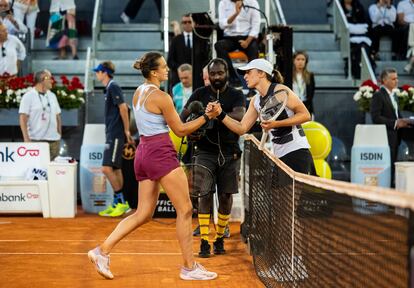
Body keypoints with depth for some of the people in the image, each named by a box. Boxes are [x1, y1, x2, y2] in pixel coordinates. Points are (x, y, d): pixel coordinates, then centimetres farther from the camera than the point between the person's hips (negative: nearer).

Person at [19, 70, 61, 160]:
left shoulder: (52, 96, 16)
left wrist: (59, 134, 11)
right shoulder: (29, 96, -3)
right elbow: (23, 118, -7)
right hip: (36, 140, -6)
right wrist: (26, 138, -14)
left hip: (54, 140, 6)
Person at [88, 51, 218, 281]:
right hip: (161, 153, -9)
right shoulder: (161, 97, -13)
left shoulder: (138, 93, 13)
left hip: (143, 150, 9)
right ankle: (189, 267, 3)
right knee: (185, 209, -1)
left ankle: (102, 251, 6)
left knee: (143, 213, 11)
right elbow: (180, 130, -7)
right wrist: (207, 116, -3)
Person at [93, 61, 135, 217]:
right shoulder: (109, 88, 17)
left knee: (107, 168, -14)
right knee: (115, 169, 11)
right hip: (112, 134, 10)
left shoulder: (113, 87, -11)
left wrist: (126, 130, -14)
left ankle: (121, 202, -7)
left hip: (116, 134, -10)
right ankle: (118, 204, 16)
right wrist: (125, 131, 16)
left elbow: (123, 107, -17)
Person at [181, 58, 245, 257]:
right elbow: (182, 118, 7)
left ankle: (219, 239, 19)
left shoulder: (236, 95, 1)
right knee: (205, 195, -7)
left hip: (229, 153, 0)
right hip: (205, 152, 0)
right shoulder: (200, 94, 5)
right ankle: (204, 241, -6)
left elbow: (240, 116, -18)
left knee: (226, 196, 4)